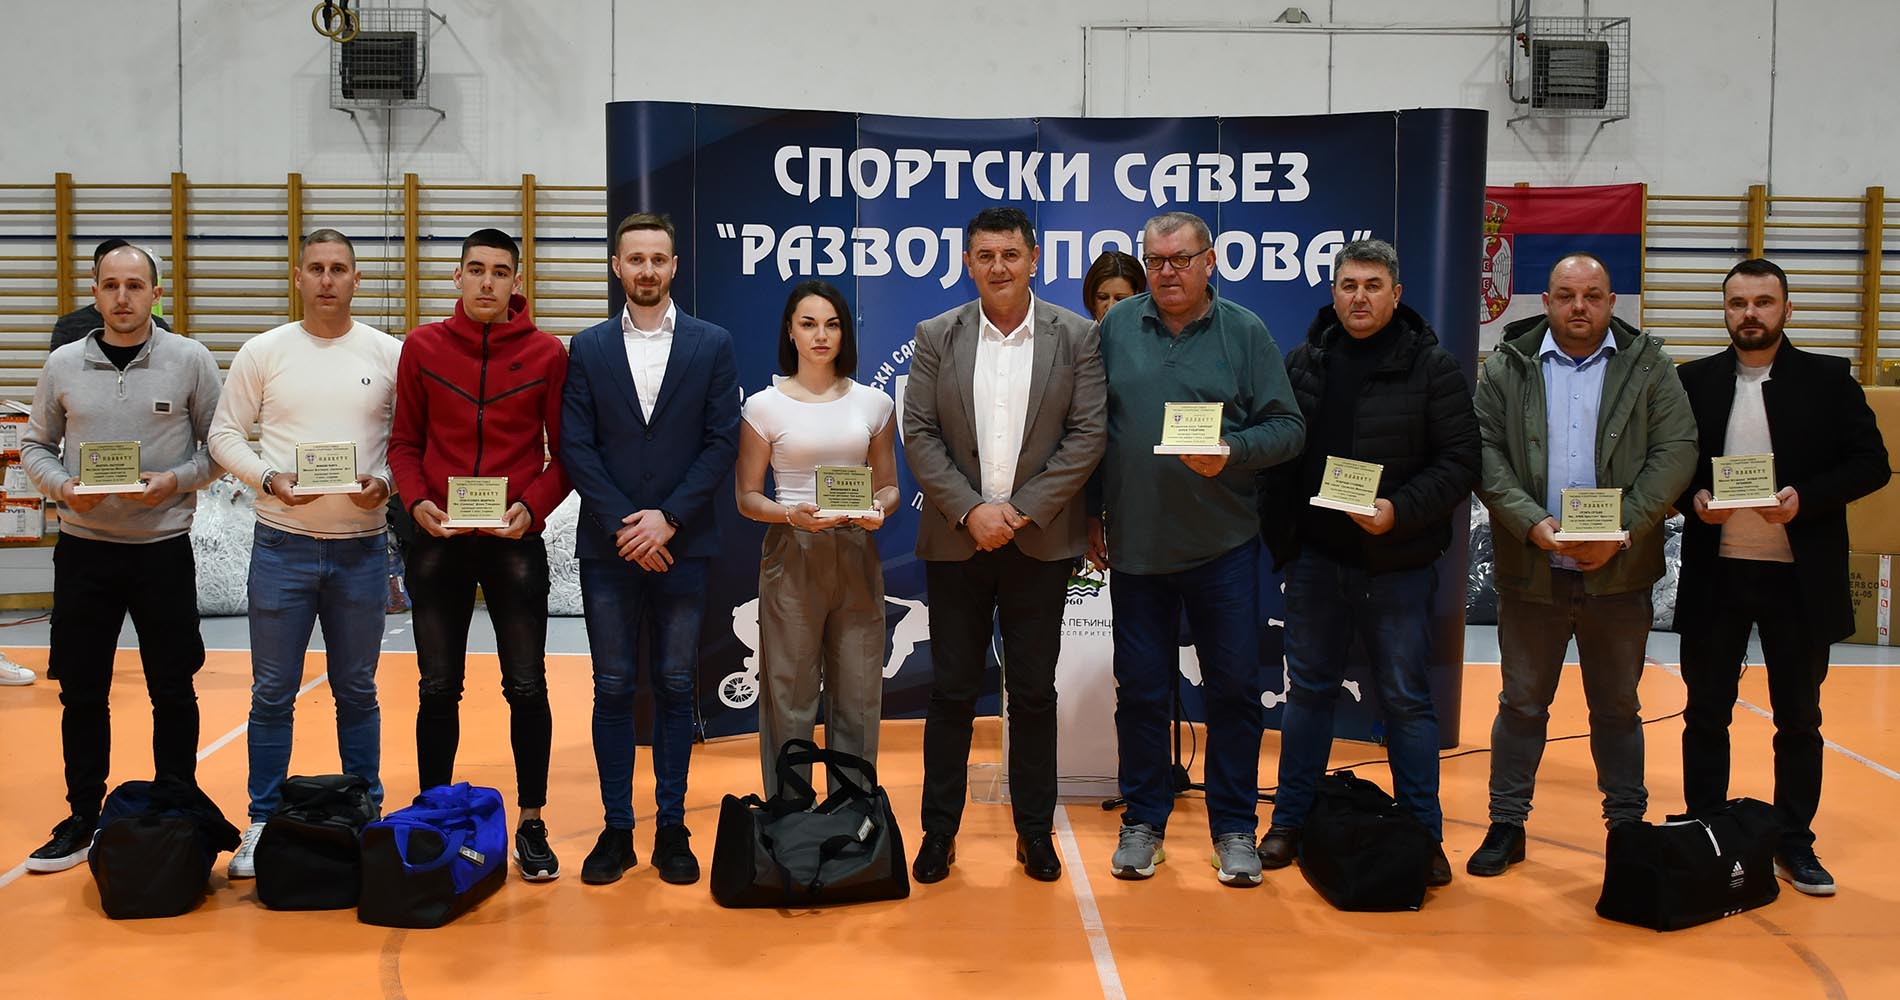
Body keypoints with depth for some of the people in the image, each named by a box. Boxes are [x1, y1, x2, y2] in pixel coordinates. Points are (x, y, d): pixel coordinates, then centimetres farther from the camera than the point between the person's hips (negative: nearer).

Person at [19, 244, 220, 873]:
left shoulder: (190, 361, -2)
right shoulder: (64, 365, 4)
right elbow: (35, 446, 10)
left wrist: (176, 480, -14)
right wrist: (63, 486, -9)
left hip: (164, 548, -2)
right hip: (83, 548, 2)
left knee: (173, 692, 6)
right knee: (82, 694, 9)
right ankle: (83, 820, 22)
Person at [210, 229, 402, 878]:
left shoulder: (389, 354, 1)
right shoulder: (264, 352, 1)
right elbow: (224, 435, 3)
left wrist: (386, 482, -12)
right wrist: (269, 478, -13)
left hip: (360, 546, 0)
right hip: (281, 544, 0)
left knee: (357, 691, 11)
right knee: (273, 693, 6)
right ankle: (262, 824, 18)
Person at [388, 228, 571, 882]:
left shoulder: (547, 354, 0)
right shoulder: (423, 346, 4)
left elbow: (564, 452, 2)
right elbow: (405, 441, 8)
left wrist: (533, 506, -13)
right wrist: (417, 500, -9)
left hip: (515, 540, -1)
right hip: (438, 540, 1)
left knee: (527, 688, 3)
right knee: (438, 690, 9)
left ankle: (531, 825, 14)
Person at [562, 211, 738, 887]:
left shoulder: (712, 345, 4)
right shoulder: (589, 348, 7)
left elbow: (723, 442, -2)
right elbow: (576, 448, 0)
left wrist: (669, 517, -11)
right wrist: (624, 525, -10)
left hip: (682, 545, 0)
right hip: (608, 546, 1)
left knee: (675, 686, 6)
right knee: (613, 689, 5)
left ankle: (672, 830, 14)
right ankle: (617, 829, 13)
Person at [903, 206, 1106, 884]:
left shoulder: (1076, 338, 1)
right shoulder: (937, 337, 4)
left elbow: (1088, 434, -4)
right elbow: (918, 434, 0)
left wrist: (1024, 510, -11)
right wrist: (971, 510, -11)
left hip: (1040, 541, 0)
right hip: (956, 541, 1)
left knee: (1034, 692, 7)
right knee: (951, 690, 6)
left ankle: (1035, 830, 20)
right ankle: (940, 830, 17)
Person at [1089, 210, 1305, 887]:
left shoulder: (1245, 332, 2)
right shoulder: (1117, 326, 5)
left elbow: (1287, 427, -1)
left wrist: (1231, 452, -18)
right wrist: (1091, 514, 6)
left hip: (1223, 544, -1)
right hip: (1134, 544, 1)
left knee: (1235, 688, 5)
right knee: (1140, 691, 8)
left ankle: (1234, 829, 19)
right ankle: (1143, 823, 23)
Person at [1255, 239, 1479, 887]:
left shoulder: (1432, 367, -3)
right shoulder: (1304, 363, 6)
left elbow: (1459, 463, -7)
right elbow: (1275, 451, 9)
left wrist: (1399, 511, -20)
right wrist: (1278, 535, 2)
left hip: (1398, 565, -3)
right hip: (1316, 558, 3)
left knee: (1406, 700, 5)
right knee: (1309, 689, 12)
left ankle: (1424, 838, 17)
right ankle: (1290, 822, 23)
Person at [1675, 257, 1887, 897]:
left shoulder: (1828, 379, 1)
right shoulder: (1693, 381, 4)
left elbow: (1871, 463, -2)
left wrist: (1805, 497, -17)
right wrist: (1692, 498, -13)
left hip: (1801, 577, -1)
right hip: (1713, 575, 1)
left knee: (1799, 718, 9)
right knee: (1706, 714, 8)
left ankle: (1795, 845, 21)